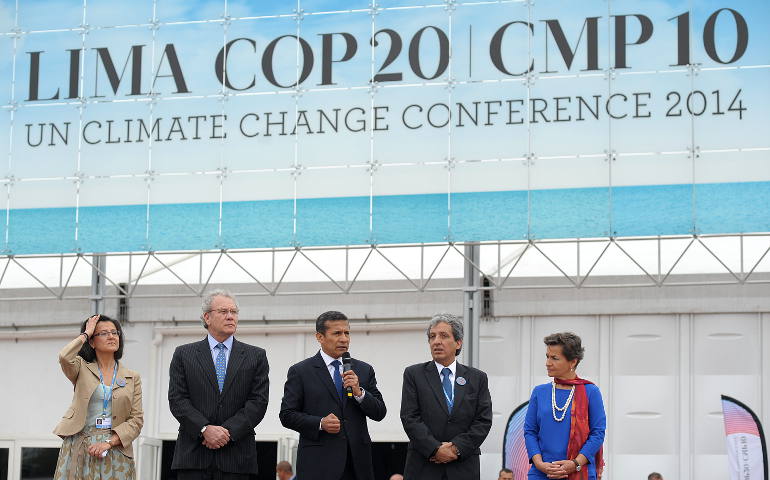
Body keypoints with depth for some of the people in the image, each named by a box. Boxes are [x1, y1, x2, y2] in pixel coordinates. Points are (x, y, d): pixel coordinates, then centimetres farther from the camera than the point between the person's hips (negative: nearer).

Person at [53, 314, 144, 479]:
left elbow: (136, 419, 3)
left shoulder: (132, 377, 10)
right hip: (80, 446, -1)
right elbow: (64, 357, -16)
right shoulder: (82, 368, 8)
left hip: (116, 448, 1)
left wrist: (109, 442, -11)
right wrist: (85, 334, 0)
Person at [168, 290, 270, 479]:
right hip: (193, 456, 0)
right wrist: (205, 429, -13)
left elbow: (258, 402, 1)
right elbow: (177, 400, 1)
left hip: (237, 457, 0)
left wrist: (228, 431, -11)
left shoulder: (256, 356, 10)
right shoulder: (183, 354, 10)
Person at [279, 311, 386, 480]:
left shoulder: (364, 370, 12)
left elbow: (379, 413, 9)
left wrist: (359, 392, -8)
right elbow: (287, 415, 0)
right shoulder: (300, 371, 3)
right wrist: (320, 423, -14)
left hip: (358, 463, 3)